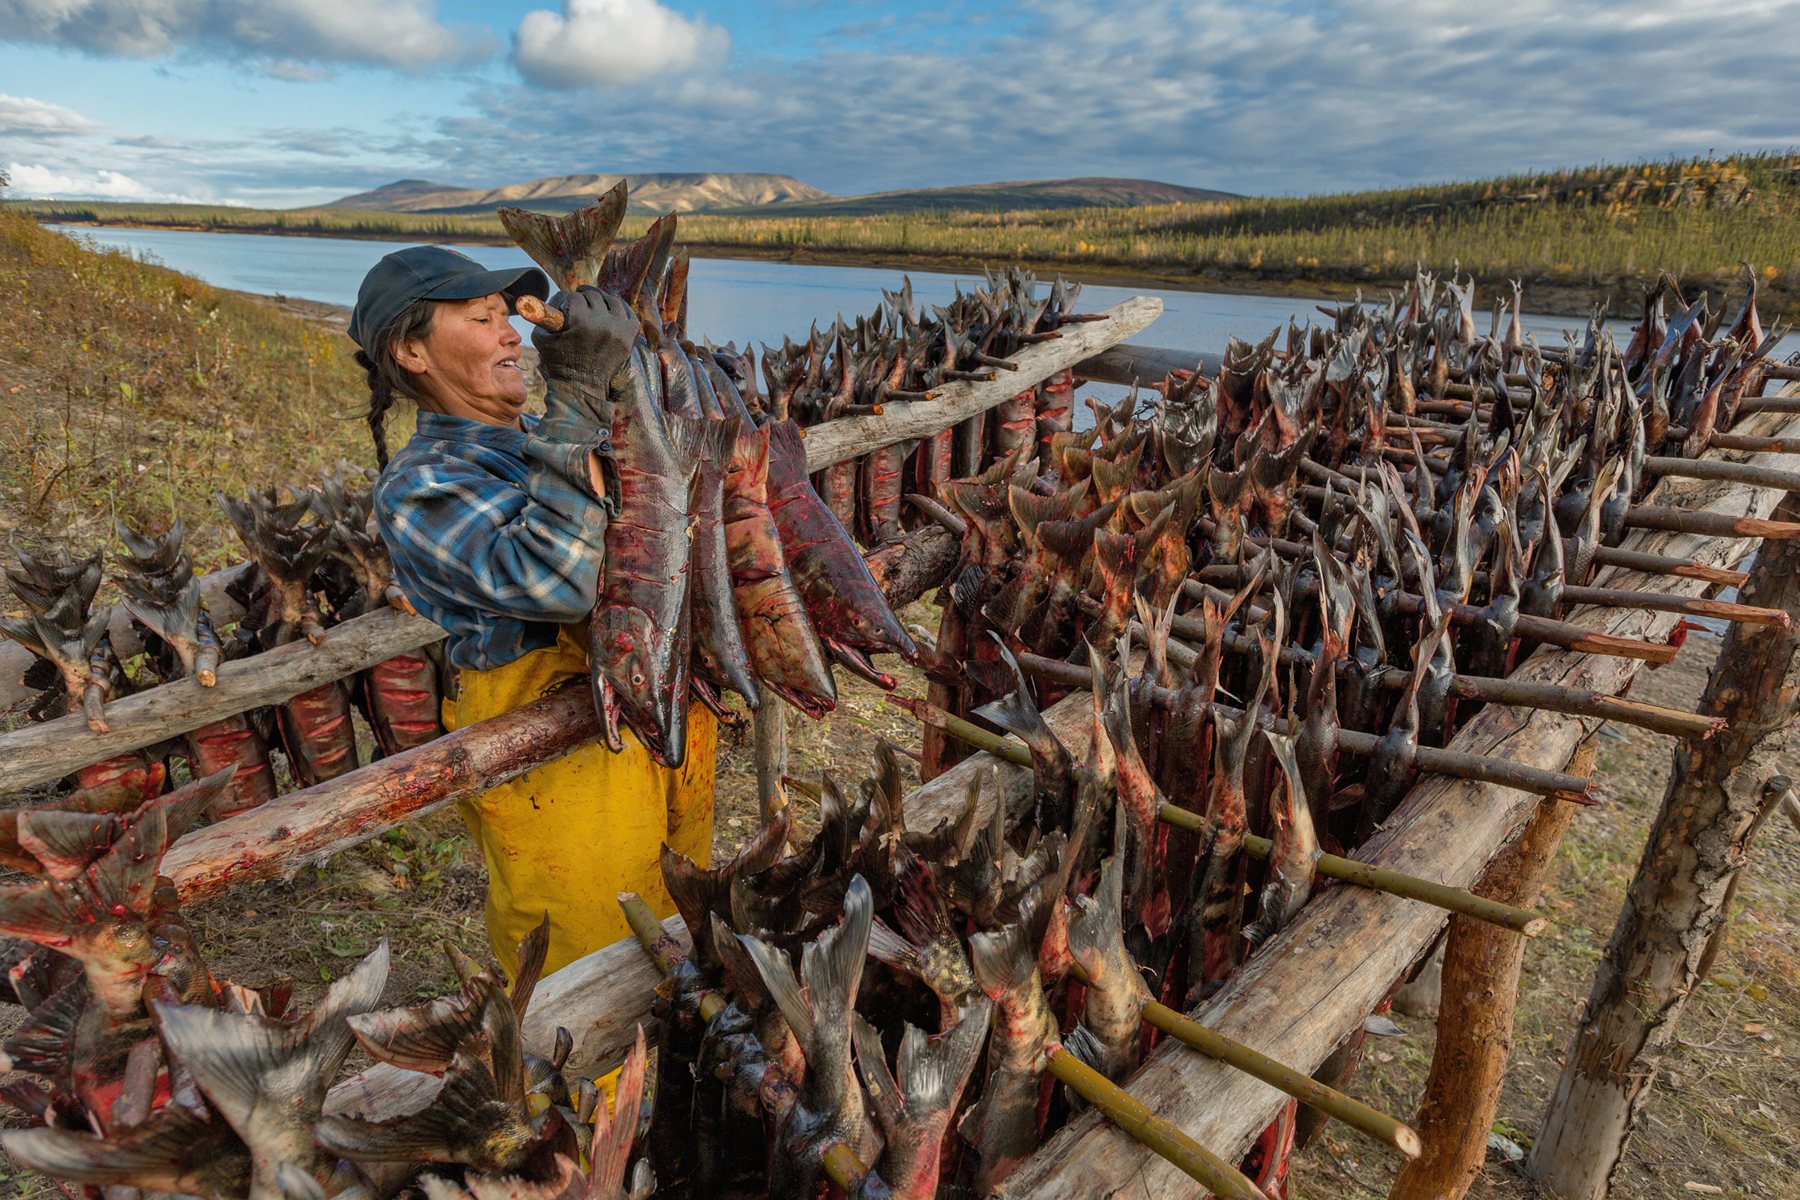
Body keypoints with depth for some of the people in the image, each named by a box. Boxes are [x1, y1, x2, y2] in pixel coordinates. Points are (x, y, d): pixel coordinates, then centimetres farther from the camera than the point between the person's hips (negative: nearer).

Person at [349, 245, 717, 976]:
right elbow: (552, 581, -31)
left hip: (667, 722, 8)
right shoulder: (418, 486, -13)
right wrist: (576, 392, -29)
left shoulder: (537, 440, 11)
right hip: (559, 765, -7)